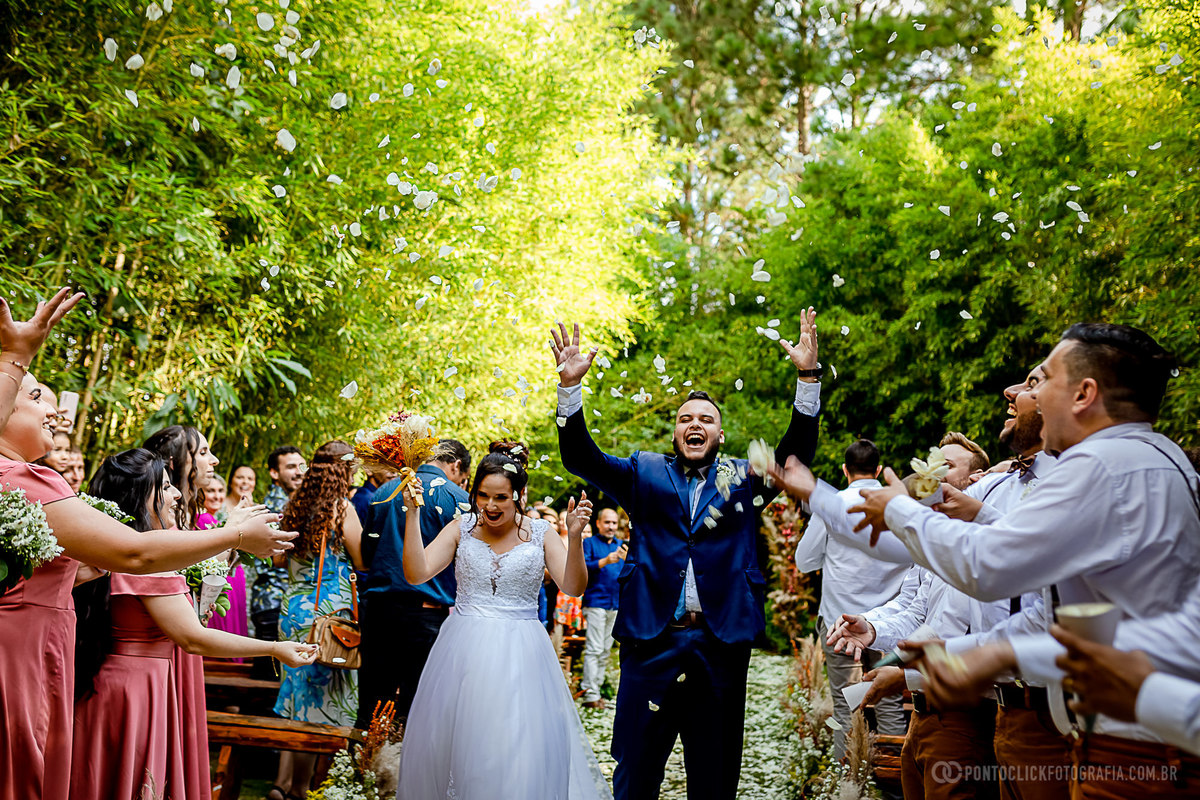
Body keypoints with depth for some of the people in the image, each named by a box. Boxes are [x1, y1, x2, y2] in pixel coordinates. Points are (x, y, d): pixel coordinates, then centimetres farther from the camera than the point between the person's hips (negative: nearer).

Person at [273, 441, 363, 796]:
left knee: (299, 690, 15)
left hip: (294, 608, 6)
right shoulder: (342, 507, -13)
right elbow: (363, 560, -9)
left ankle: (286, 779, 23)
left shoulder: (296, 504, 5)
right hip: (330, 612, -6)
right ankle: (302, 784, 11)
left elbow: (278, 558, 15)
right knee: (325, 696, 4)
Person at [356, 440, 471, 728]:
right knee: (414, 709, 2)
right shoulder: (455, 496, -5)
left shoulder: (384, 490, 13)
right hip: (425, 613, -5)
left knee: (370, 708, 12)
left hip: (376, 606, 5)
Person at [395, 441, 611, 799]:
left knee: (517, 750, -1)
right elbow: (416, 574, -7)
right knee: (450, 741, 9)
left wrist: (575, 537, -23)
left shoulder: (539, 534, 0)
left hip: (519, 656, -1)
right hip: (463, 652, 2)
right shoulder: (460, 529, 3)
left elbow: (574, 587, -8)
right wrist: (413, 514, -14)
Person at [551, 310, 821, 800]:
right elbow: (580, 457, 2)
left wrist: (807, 377, -11)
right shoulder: (644, 474, 11)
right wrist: (571, 385, -12)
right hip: (652, 638, -1)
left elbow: (796, 454, 0)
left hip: (722, 644, 1)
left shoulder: (743, 480, 12)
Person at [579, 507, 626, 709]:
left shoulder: (621, 545, 17)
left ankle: (596, 689, 16)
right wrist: (605, 561, -23)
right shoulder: (589, 543, 3)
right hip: (595, 603, -5)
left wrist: (625, 559, -12)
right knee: (594, 649, -9)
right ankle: (590, 694, -8)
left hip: (616, 604, 5)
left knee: (606, 650, 8)